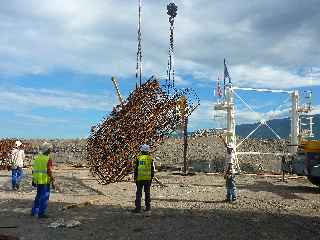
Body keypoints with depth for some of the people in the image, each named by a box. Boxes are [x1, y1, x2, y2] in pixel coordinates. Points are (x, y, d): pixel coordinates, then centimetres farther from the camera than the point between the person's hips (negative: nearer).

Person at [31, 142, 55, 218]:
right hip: (45, 181, -8)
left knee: (39, 195, 21)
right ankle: (41, 213, 5)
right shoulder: (48, 159, -14)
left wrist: (33, 179, 21)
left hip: (37, 180, 8)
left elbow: (33, 170, 13)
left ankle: (34, 211, 29)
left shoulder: (37, 157, 8)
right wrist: (52, 180, -10)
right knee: (44, 197, 2)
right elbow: (49, 171, -18)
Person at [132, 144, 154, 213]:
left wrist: (135, 178, 7)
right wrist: (151, 178, 13)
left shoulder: (138, 158, -2)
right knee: (147, 192, 11)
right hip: (148, 178, 1)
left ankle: (138, 207, -1)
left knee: (138, 193, 3)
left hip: (139, 178, -1)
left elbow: (136, 169, -1)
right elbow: (152, 169, 4)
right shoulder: (150, 158, 1)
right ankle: (148, 206, 16)